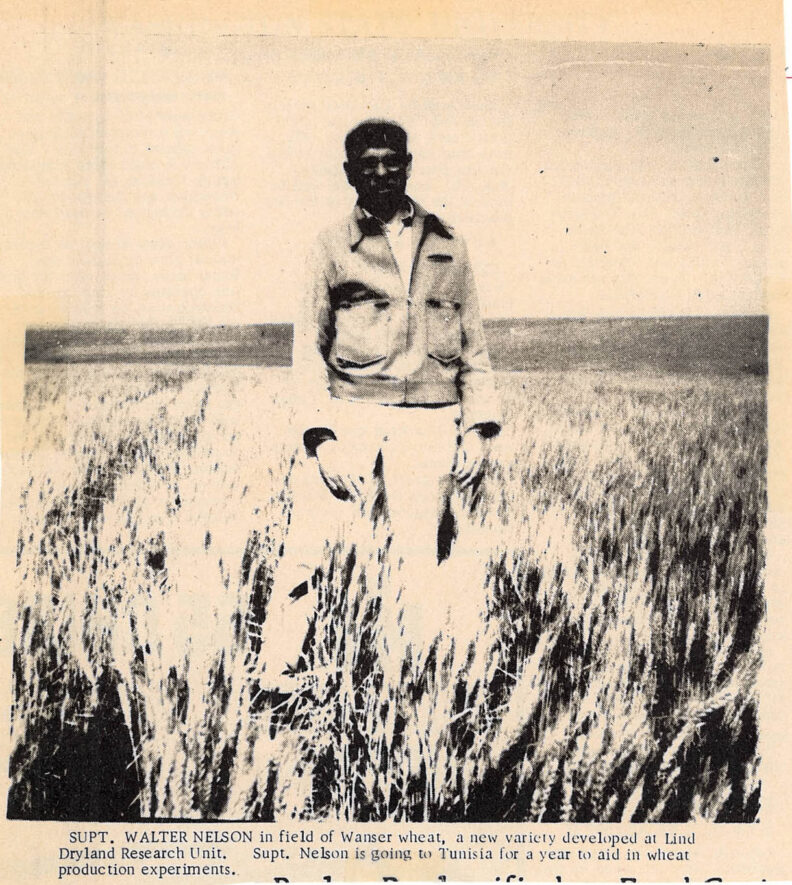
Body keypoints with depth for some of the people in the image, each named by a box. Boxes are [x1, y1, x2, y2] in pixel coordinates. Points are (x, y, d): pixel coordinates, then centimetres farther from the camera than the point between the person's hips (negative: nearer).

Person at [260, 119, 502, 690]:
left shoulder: (447, 244, 13)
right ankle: (275, 681, 5)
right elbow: (310, 346, 5)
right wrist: (320, 434, -6)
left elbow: (474, 343, 14)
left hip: (430, 422, 1)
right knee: (308, 551, -7)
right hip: (350, 413, -1)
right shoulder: (332, 247, 7)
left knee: (421, 562, 3)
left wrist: (479, 427, 5)